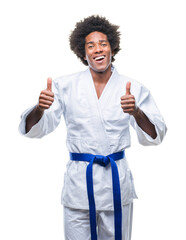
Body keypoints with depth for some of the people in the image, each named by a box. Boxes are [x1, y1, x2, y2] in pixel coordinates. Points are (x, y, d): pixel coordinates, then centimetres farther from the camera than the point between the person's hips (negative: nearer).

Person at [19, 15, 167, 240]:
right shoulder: (65, 86, 0)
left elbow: (154, 137, -5)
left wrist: (136, 112, -25)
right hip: (79, 181, 0)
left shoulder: (133, 89, 0)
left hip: (116, 181, 1)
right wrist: (40, 108, -26)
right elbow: (32, 129, -3)